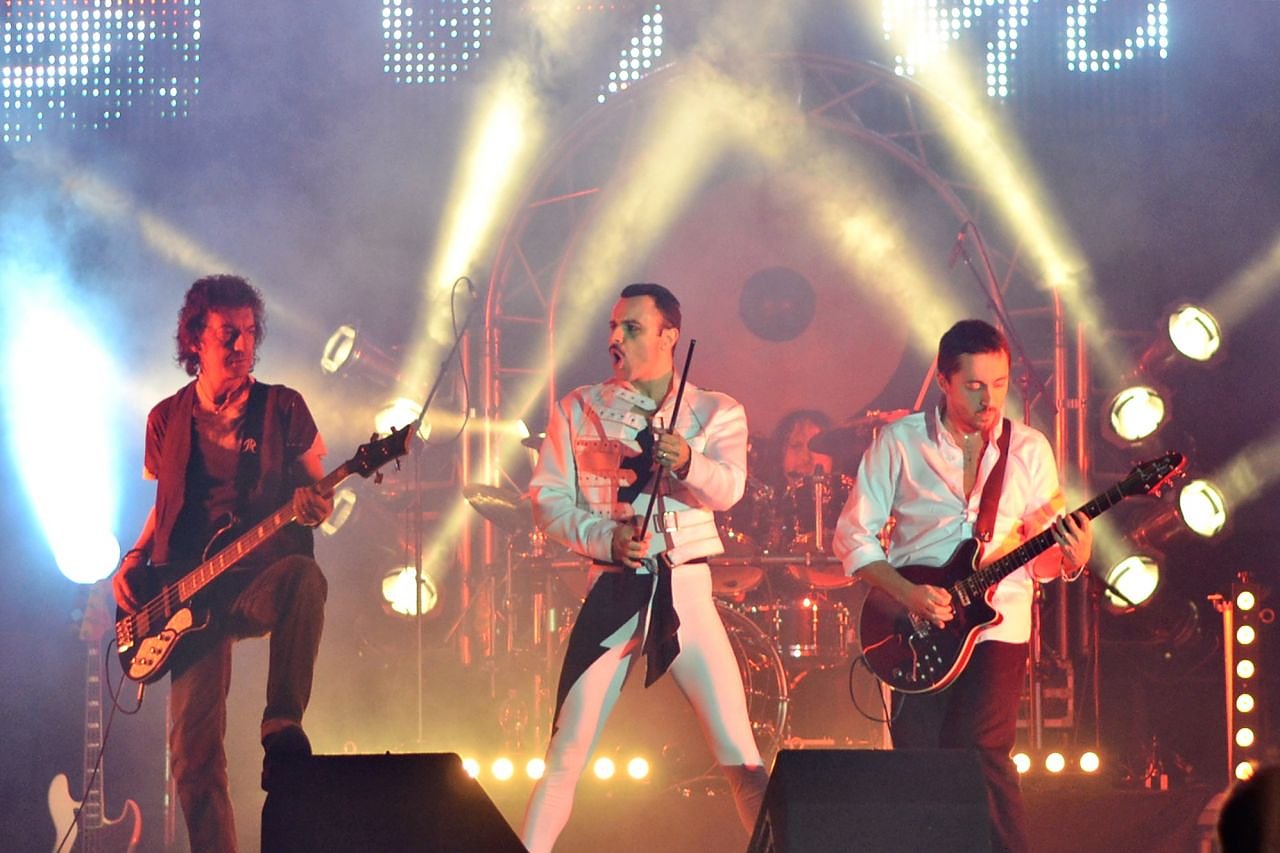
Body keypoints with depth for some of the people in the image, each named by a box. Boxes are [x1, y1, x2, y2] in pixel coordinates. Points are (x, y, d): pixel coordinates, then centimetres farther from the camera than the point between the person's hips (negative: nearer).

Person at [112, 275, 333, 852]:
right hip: (188, 598, 2)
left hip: (261, 584, -2)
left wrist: (316, 508, -16)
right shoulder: (167, 420, 11)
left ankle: (282, 725, -32)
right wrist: (134, 561, 7)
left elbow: (317, 494, 8)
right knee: (193, 751, -10)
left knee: (304, 579, -40)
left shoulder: (283, 409, 4)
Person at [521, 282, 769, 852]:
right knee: (566, 756, -2)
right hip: (612, 591, 1)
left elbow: (727, 489, -11)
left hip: (686, 591, -1)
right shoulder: (580, 410, 9)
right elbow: (547, 500, 2)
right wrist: (606, 536, -15)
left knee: (740, 756, -8)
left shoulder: (717, 413, 6)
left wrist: (687, 462, -33)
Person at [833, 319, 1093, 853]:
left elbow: (1043, 558, 8)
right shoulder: (899, 442, 1)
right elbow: (852, 535, 1)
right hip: (918, 628, 0)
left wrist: (1071, 559, -16)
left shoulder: (1029, 450, 5)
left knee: (980, 750, -17)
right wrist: (907, 593, -13)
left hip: (998, 625, 0)